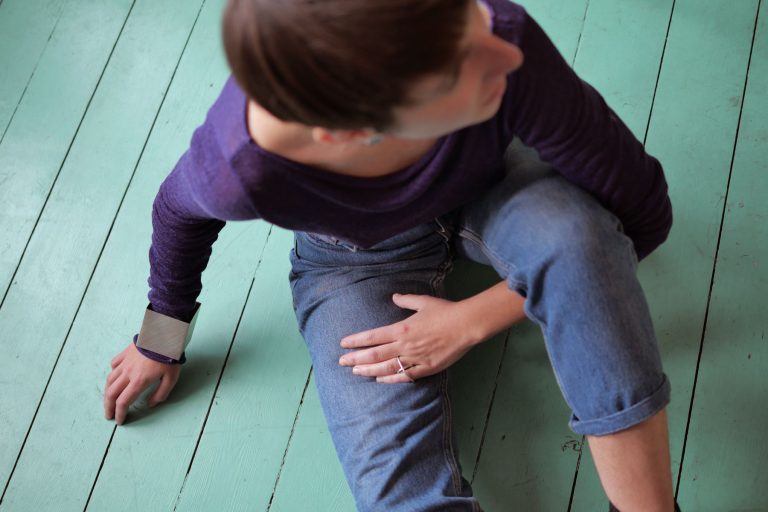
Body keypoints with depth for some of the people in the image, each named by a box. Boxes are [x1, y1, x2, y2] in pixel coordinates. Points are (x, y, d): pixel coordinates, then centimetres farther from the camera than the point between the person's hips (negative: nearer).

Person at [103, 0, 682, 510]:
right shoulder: (240, 167, -37)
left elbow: (644, 211, -22)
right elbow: (179, 211, -9)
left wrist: (470, 323, -22)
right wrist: (161, 338, 9)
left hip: (488, 193, 1)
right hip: (356, 259, -1)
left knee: (568, 228, -35)